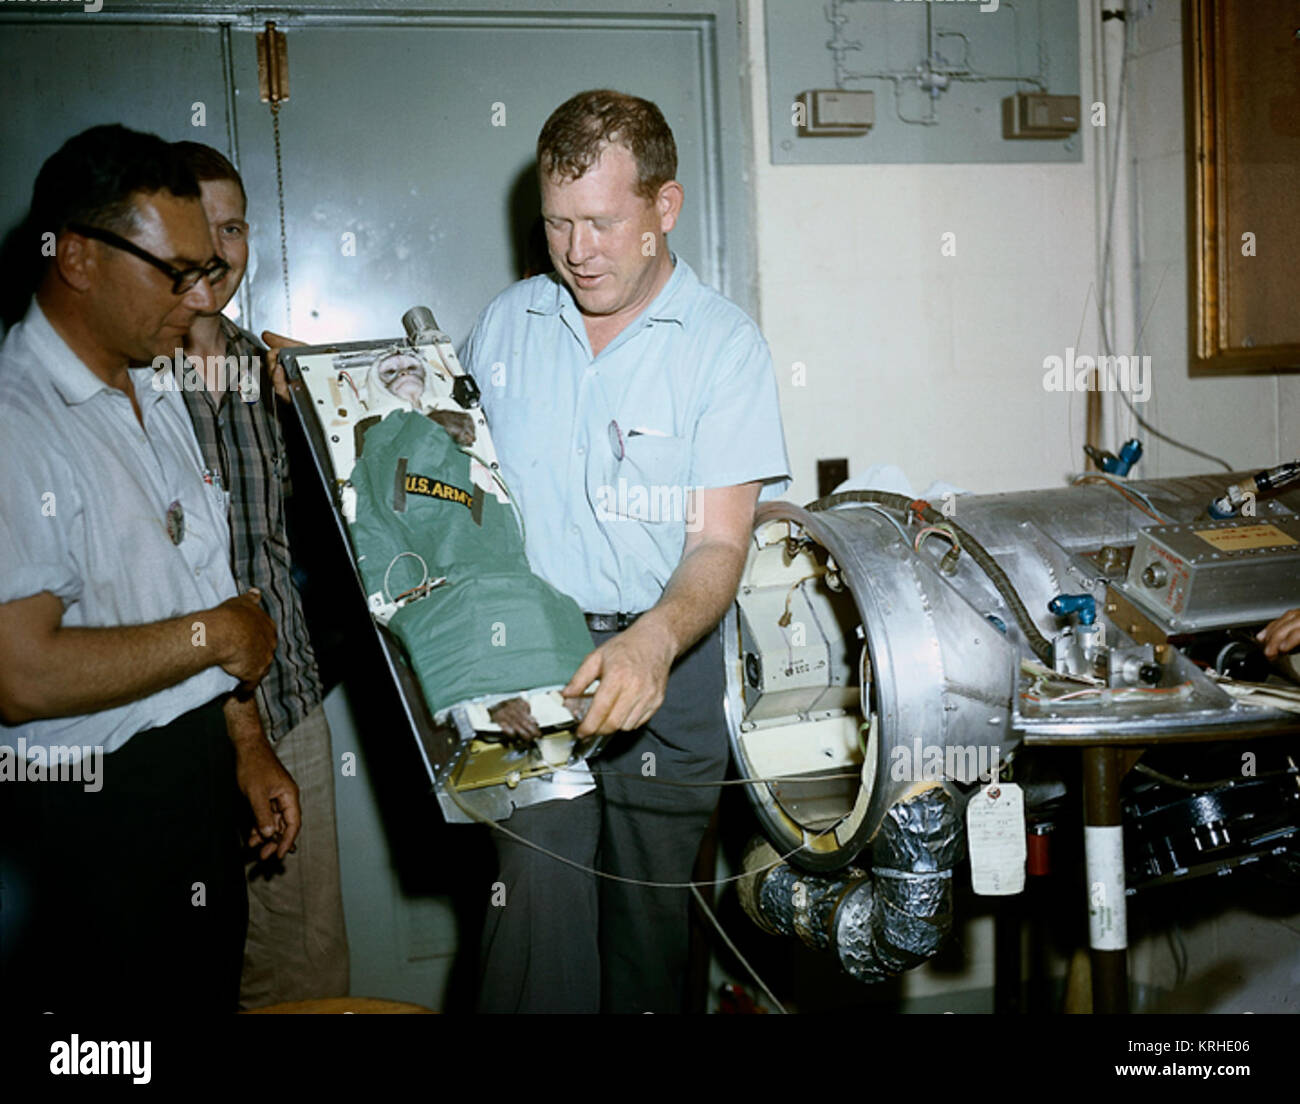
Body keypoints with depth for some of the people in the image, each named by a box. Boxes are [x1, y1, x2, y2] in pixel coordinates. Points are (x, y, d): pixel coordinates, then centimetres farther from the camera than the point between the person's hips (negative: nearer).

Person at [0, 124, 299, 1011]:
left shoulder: (158, 397, 10)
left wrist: (248, 745, 13)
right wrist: (212, 634, -15)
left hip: (199, 773, 8)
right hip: (87, 816, -8)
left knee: (214, 988, 21)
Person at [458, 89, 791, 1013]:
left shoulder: (724, 344, -4)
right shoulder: (506, 323, 8)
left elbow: (718, 545, -10)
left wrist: (653, 642, -29)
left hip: (668, 665, -1)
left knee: (653, 911, 8)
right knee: (536, 904, -7)